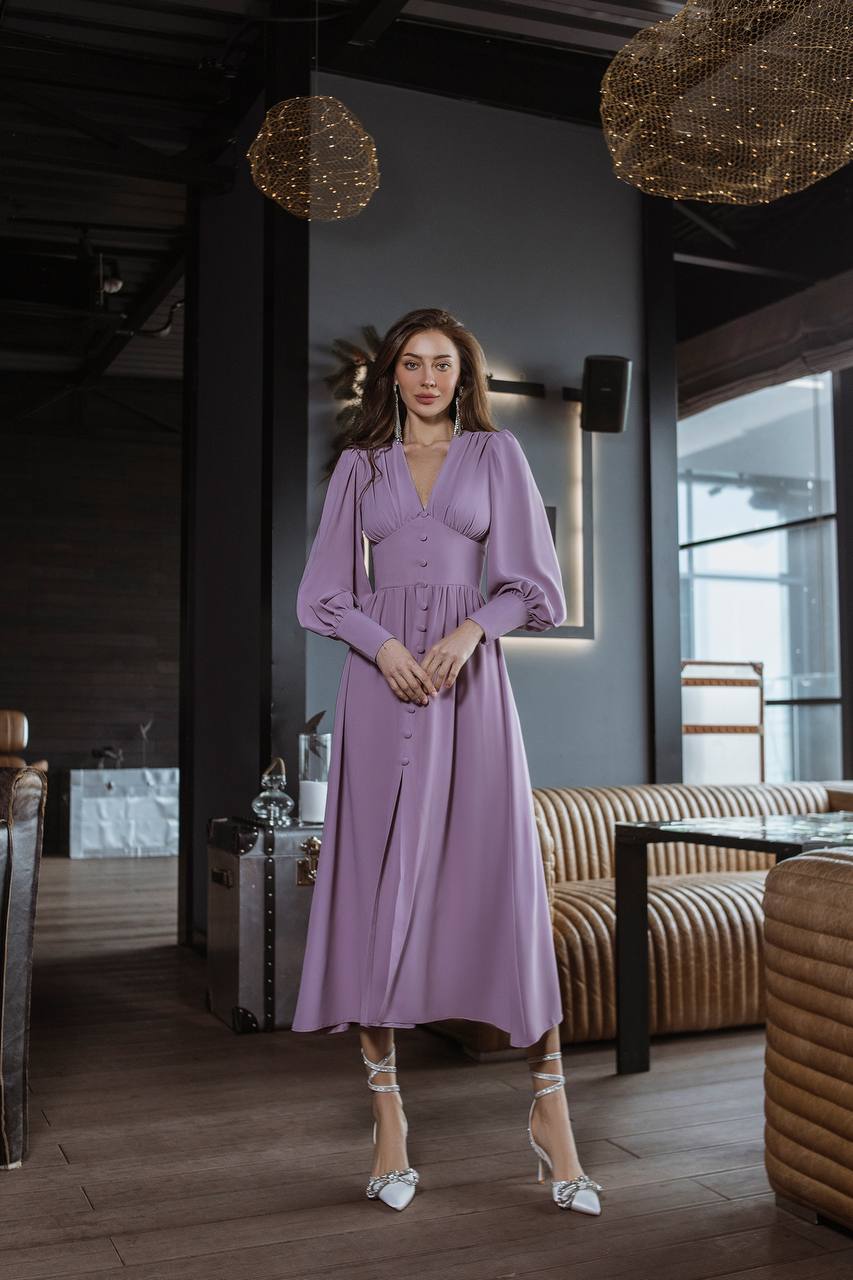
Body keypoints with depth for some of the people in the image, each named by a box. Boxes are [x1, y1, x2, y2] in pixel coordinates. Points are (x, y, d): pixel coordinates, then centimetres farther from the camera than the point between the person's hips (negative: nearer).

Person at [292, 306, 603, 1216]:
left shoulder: (496, 454, 11)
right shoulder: (360, 464, 14)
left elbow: (532, 582, 5)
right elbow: (323, 590, 8)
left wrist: (469, 632, -13)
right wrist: (385, 645, -10)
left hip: (472, 680, -1)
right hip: (381, 676, 1)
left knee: (503, 882, -4)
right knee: (377, 886, -2)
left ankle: (549, 1107, 8)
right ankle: (388, 1118, 6)